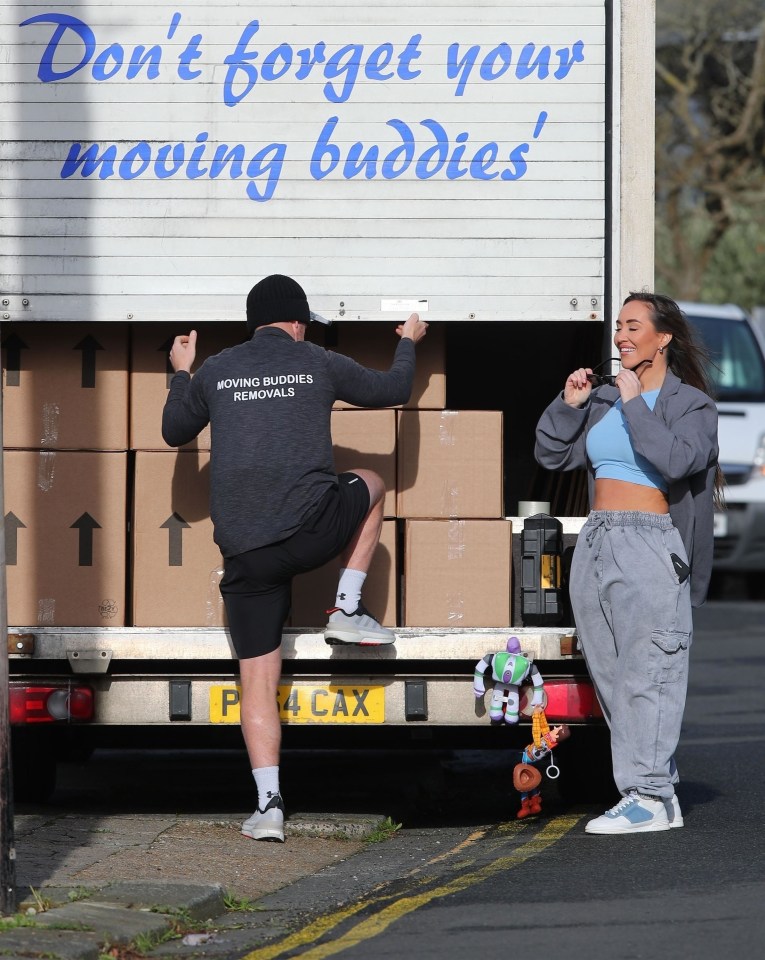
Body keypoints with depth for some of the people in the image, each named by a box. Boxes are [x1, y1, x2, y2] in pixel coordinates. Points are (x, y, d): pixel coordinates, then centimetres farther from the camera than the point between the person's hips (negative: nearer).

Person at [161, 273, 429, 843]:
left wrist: (181, 374, 45)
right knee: (370, 484, 31)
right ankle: (349, 610, 21)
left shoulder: (214, 373, 11)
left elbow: (175, 432, 28)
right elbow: (392, 391, 22)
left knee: (259, 679, 8)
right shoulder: (318, 364, 7)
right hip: (310, 528, -2)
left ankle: (270, 804, -3)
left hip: (243, 550, 2)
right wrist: (408, 344, 43)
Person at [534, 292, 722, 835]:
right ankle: (663, 792, 11)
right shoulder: (603, 397, 16)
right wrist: (568, 404, 5)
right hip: (596, 543, 7)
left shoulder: (690, 403, 0)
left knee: (646, 672, -10)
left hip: (649, 546, -7)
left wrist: (634, 404, -14)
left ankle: (647, 797, -10)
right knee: (610, 675, 6)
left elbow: (675, 459, -18)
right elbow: (552, 455, 18)